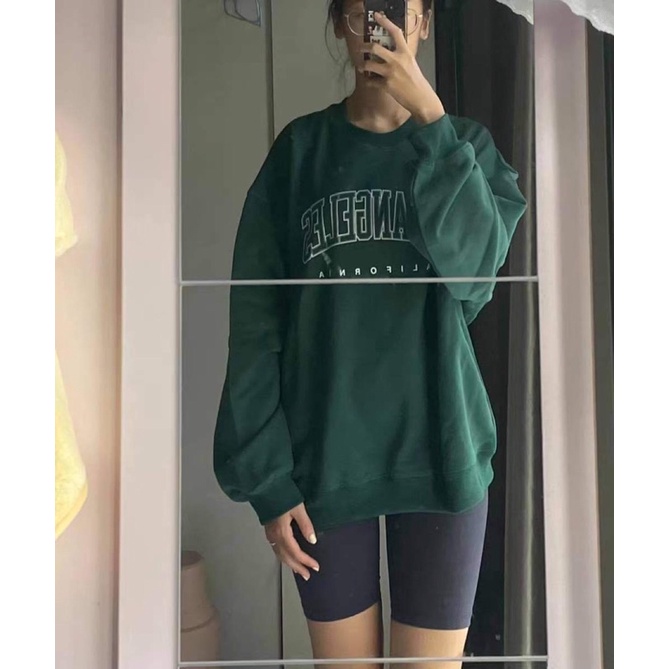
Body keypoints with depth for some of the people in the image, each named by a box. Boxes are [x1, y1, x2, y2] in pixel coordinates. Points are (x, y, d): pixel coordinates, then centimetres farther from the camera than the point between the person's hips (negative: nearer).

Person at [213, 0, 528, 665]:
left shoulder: (466, 145, 4)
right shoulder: (300, 148, 2)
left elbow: (474, 268, -16)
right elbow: (256, 320, -2)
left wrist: (427, 117, -20)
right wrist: (266, 476, -7)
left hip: (439, 454, 0)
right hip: (323, 459, 0)